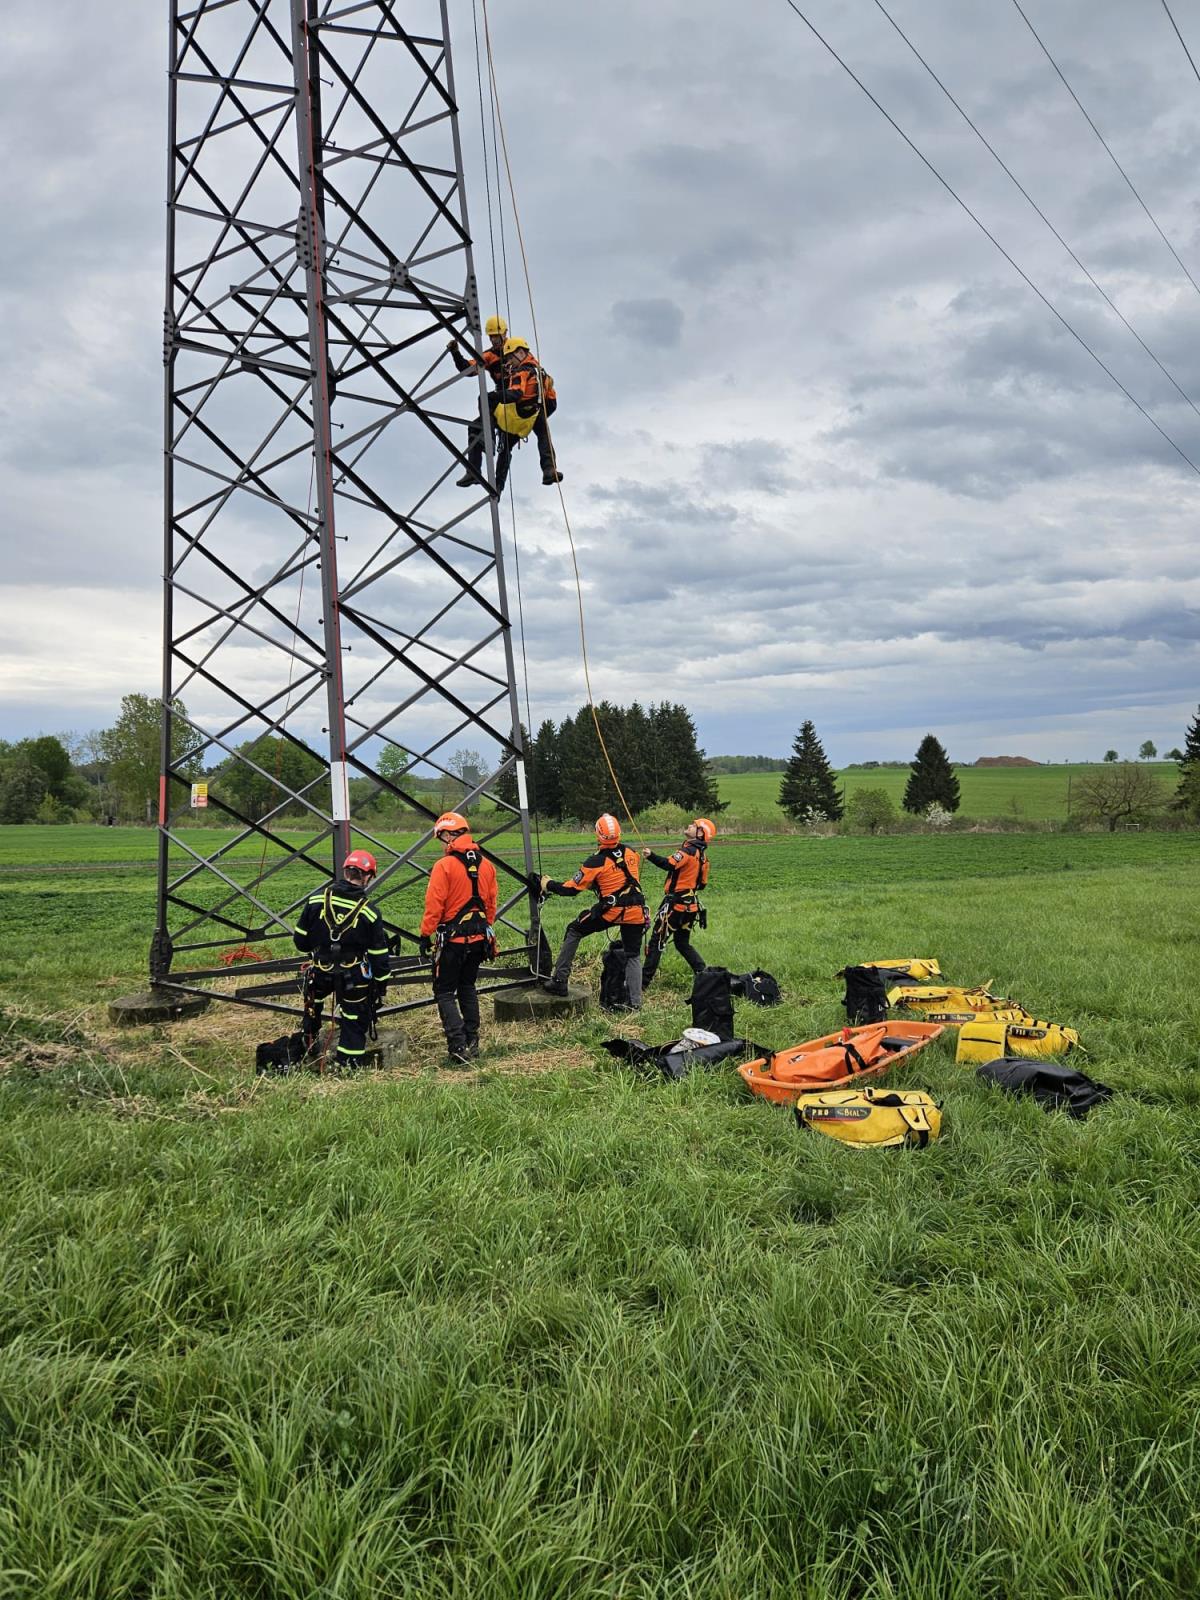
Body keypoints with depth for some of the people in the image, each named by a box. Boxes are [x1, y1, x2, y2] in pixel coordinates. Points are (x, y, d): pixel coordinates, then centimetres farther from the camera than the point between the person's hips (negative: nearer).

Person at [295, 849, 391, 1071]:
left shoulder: (317, 899, -5)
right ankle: (346, 1064, 11)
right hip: (354, 976, -3)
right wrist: (382, 981, 6)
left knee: (312, 998, 32)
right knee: (354, 1019, 10)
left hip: (320, 969, 3)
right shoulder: (369, 912, -12)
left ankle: (309, 1040, 45)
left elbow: (300, 938, 4)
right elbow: (378, 953, -7)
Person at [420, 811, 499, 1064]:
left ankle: (458, 1045, -7)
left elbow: (434, 905, -16)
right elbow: (491, 903, 9)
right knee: (468, 987, 21)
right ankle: (472, 1041, 23)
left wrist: (426, 934, -6)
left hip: (452, 939, -6)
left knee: (445, 992, 4)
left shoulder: (444, 866, -16)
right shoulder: (486, 865, 3)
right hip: (479, 937, 6)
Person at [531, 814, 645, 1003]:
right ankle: (635, 1001, 10)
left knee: (574, 931, 14)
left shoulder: (596, 862, -10)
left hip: (610, 910, -4)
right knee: (633, 956, 16)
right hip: (636, 911, 4)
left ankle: (559, 980, 12)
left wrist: (547, 885, 10)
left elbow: (571, 888, -4)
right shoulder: (632, 853, 3)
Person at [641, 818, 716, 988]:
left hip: (675, 902, -9)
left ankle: (643, 981, -1)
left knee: (657, 941, -3)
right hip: (691, 904, 9)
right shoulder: (702, 854, 13)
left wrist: (651, 856, -31)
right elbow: (702, 883, 17)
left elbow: (670, 864, -32)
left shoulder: (689, 850, -15)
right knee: (683, 943, 20)